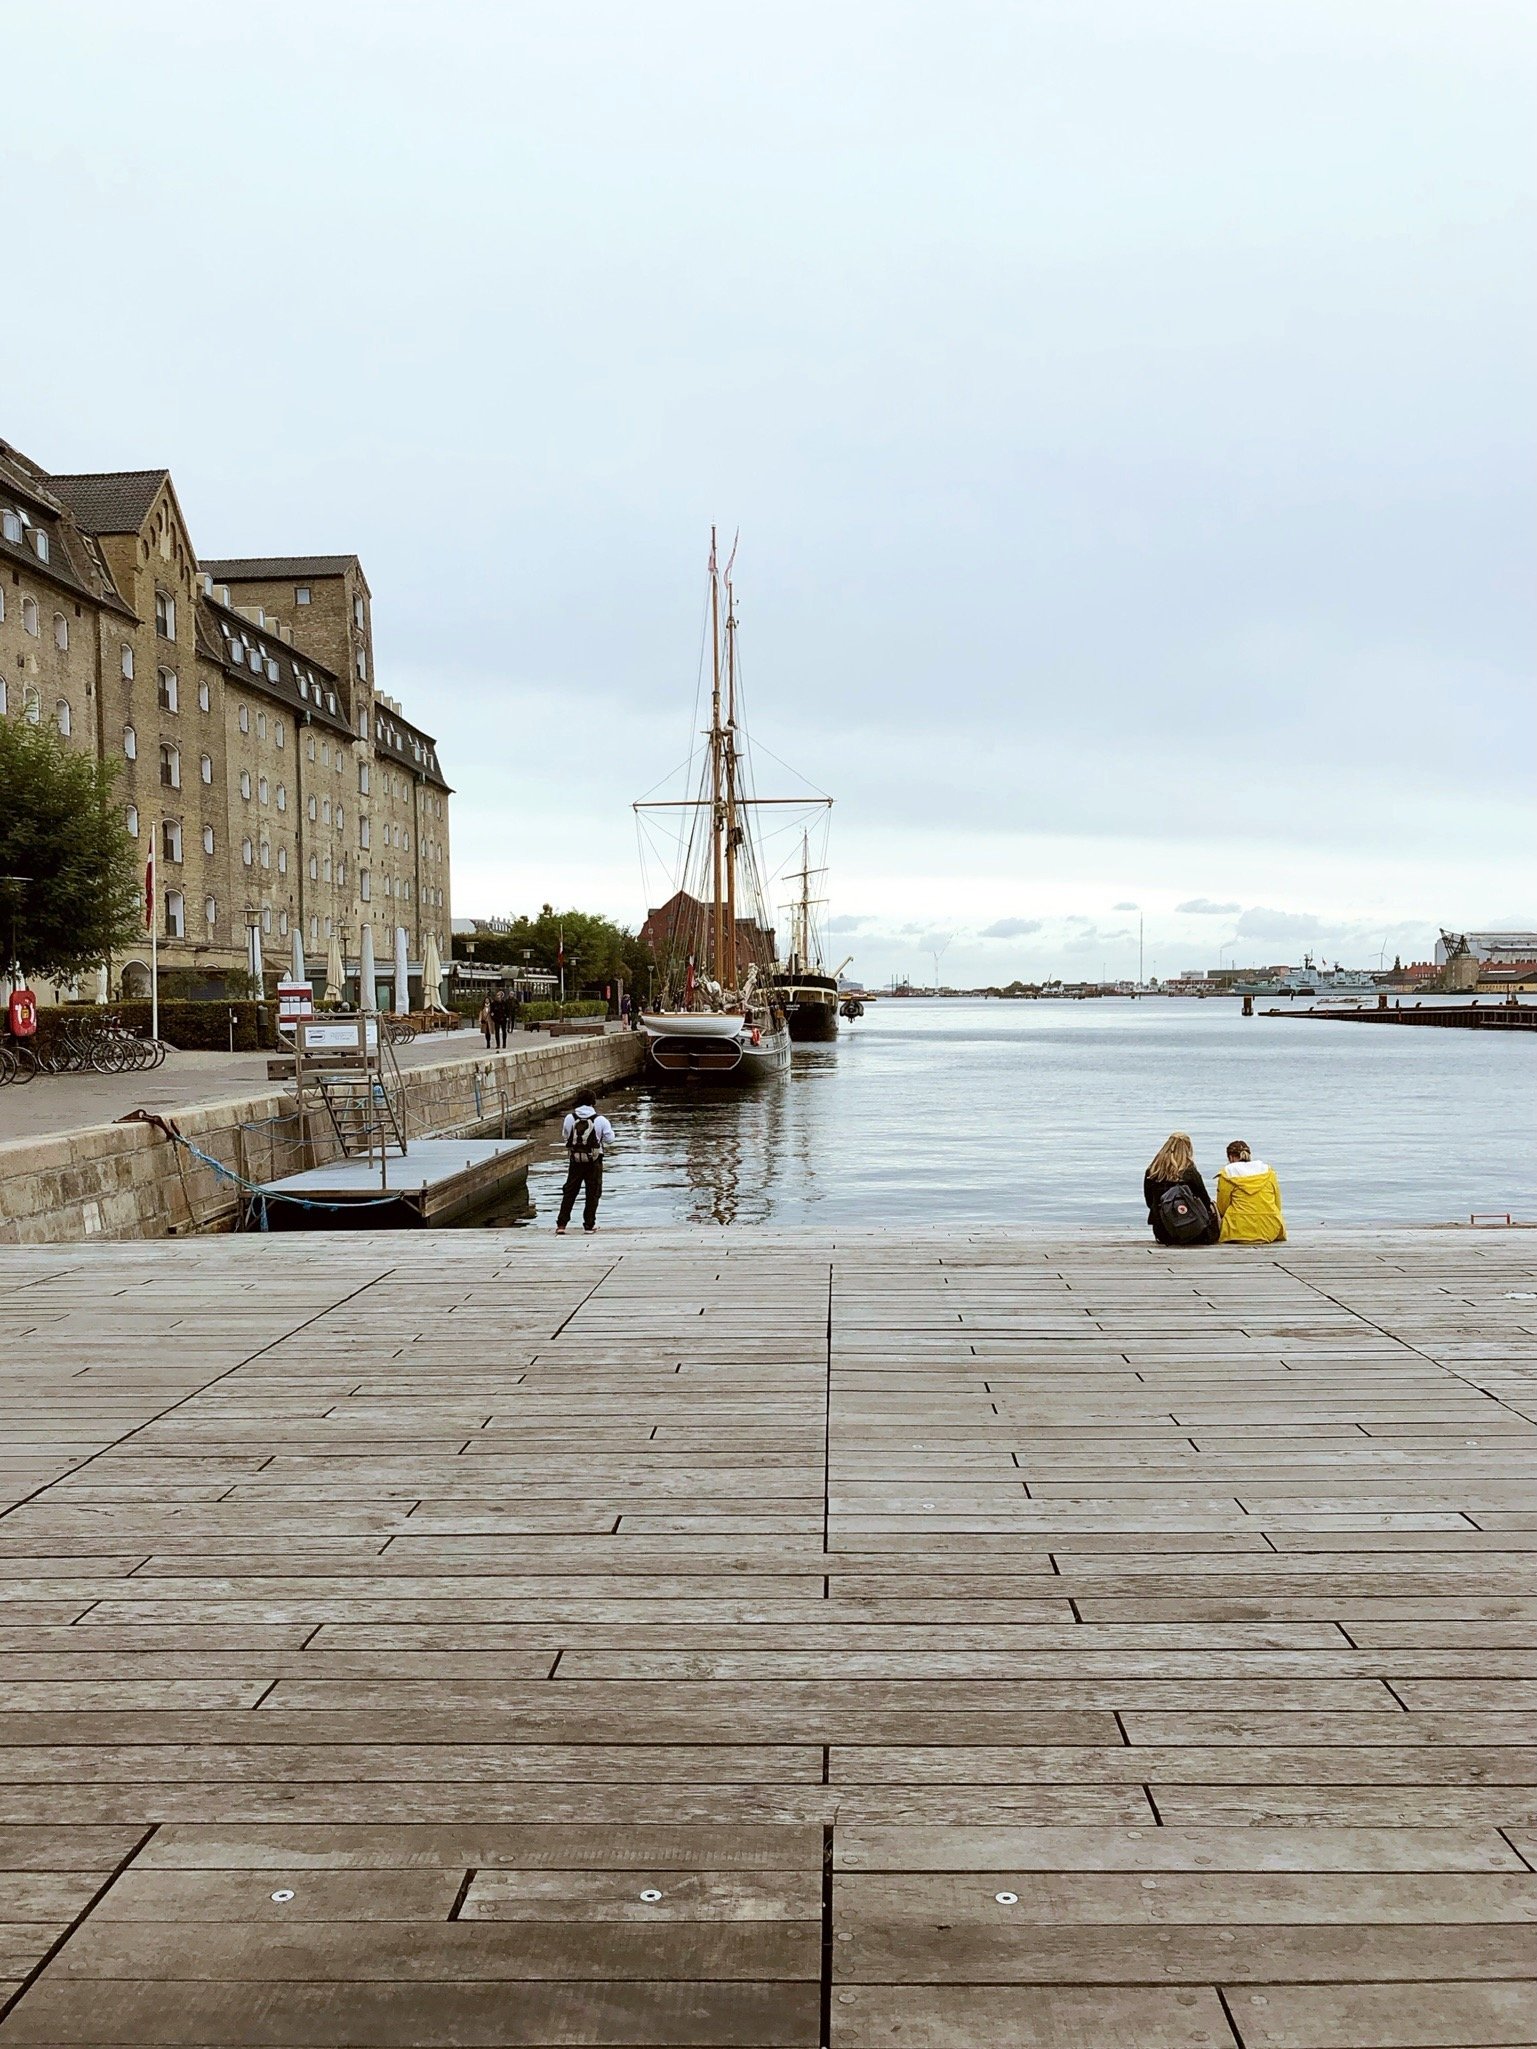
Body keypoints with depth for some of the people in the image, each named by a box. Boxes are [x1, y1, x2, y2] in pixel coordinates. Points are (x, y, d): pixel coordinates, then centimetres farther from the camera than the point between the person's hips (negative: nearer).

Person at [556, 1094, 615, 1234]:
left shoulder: (570, 1118, -4)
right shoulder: (600, 1120, -10)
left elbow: (564, 1135, 10)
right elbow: (610, 1139, -3)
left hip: (575, 1160, 2)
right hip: (594, 1160, -2)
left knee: (569, 1192, 9)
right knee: (593, 1193, 11)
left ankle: (561, 1225, 4)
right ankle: (589, 1224, 13)